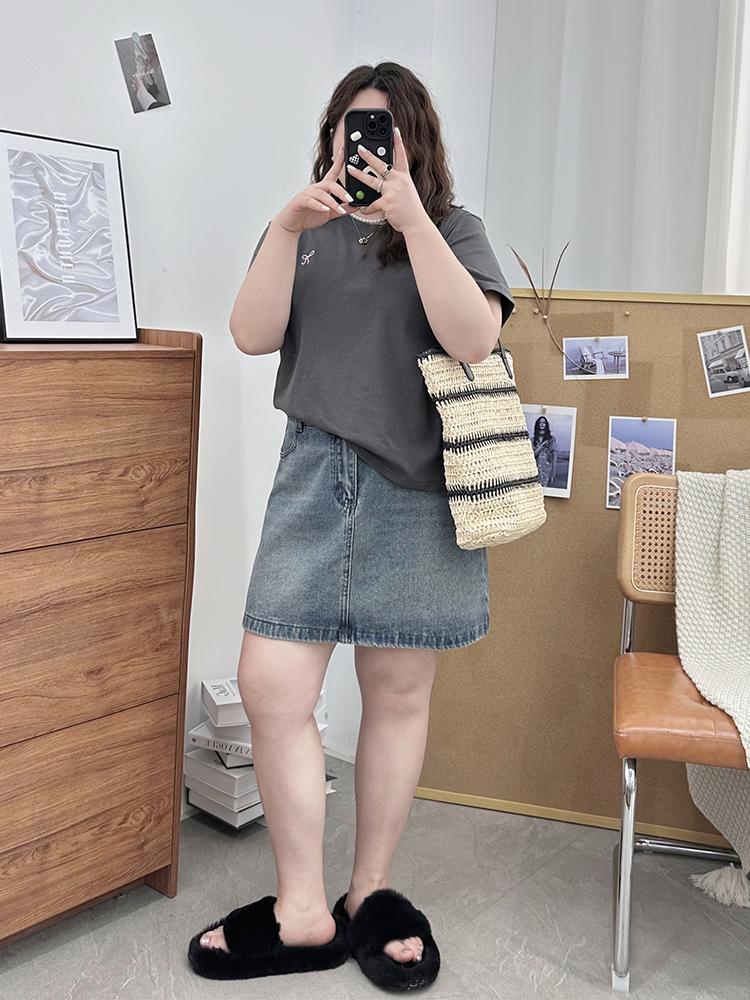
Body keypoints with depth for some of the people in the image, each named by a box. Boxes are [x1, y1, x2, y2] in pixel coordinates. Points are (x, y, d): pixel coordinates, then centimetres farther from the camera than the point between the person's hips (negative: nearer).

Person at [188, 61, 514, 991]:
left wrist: (411, 221, -16)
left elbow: (474, 339, -11)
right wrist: (286, 229, -11)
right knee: (269, 685, -5)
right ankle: (302, 913, 12)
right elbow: (253, 335, 0)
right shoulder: (302, 231, 15)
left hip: (418, 486, -1)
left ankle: (370, 891, 26)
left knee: (397, 694, 7)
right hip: (316, 475, 2)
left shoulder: (451, 228, 8)